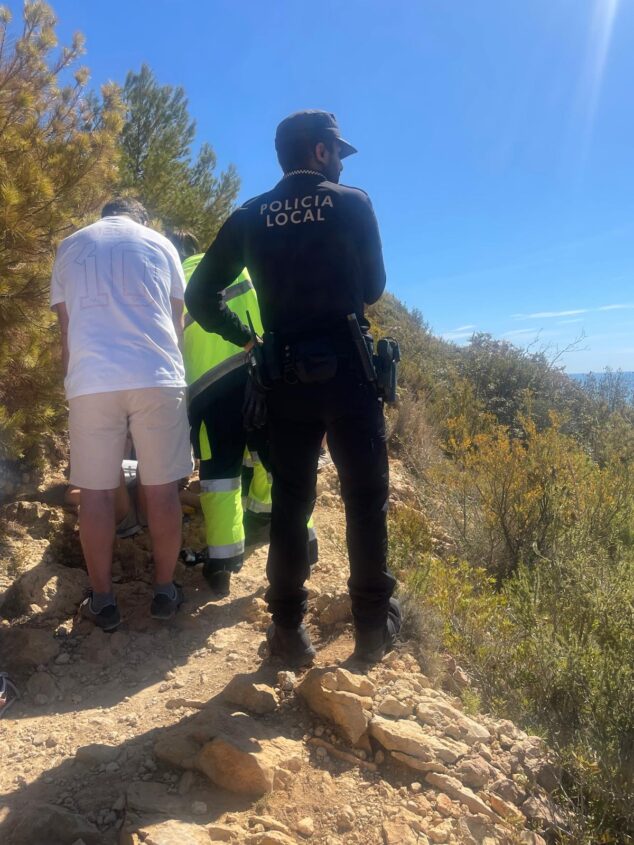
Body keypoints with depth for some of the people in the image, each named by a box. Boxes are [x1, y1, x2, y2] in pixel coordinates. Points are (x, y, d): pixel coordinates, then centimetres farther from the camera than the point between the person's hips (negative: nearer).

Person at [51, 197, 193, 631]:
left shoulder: (69, 247, 20)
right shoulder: (159, 243, 16)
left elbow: (66, 325, 19)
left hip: (91, 382, 1)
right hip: (156, 377, -1)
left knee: (96, 493, 8)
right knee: (162, 488, 8)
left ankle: (103, 600, 14)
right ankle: (165, 590, 17)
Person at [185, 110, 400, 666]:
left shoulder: (249, 217, 8)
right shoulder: (352, 203, 0)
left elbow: (200, 297, 6)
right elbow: (373, 288, 6)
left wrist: (245, 338, 16)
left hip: (285, 379, 3)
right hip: (348, 371, -2)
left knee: (290, 501, 9)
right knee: (366, 499, 7)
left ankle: (289, 631, 14)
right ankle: (374, 628, 14)